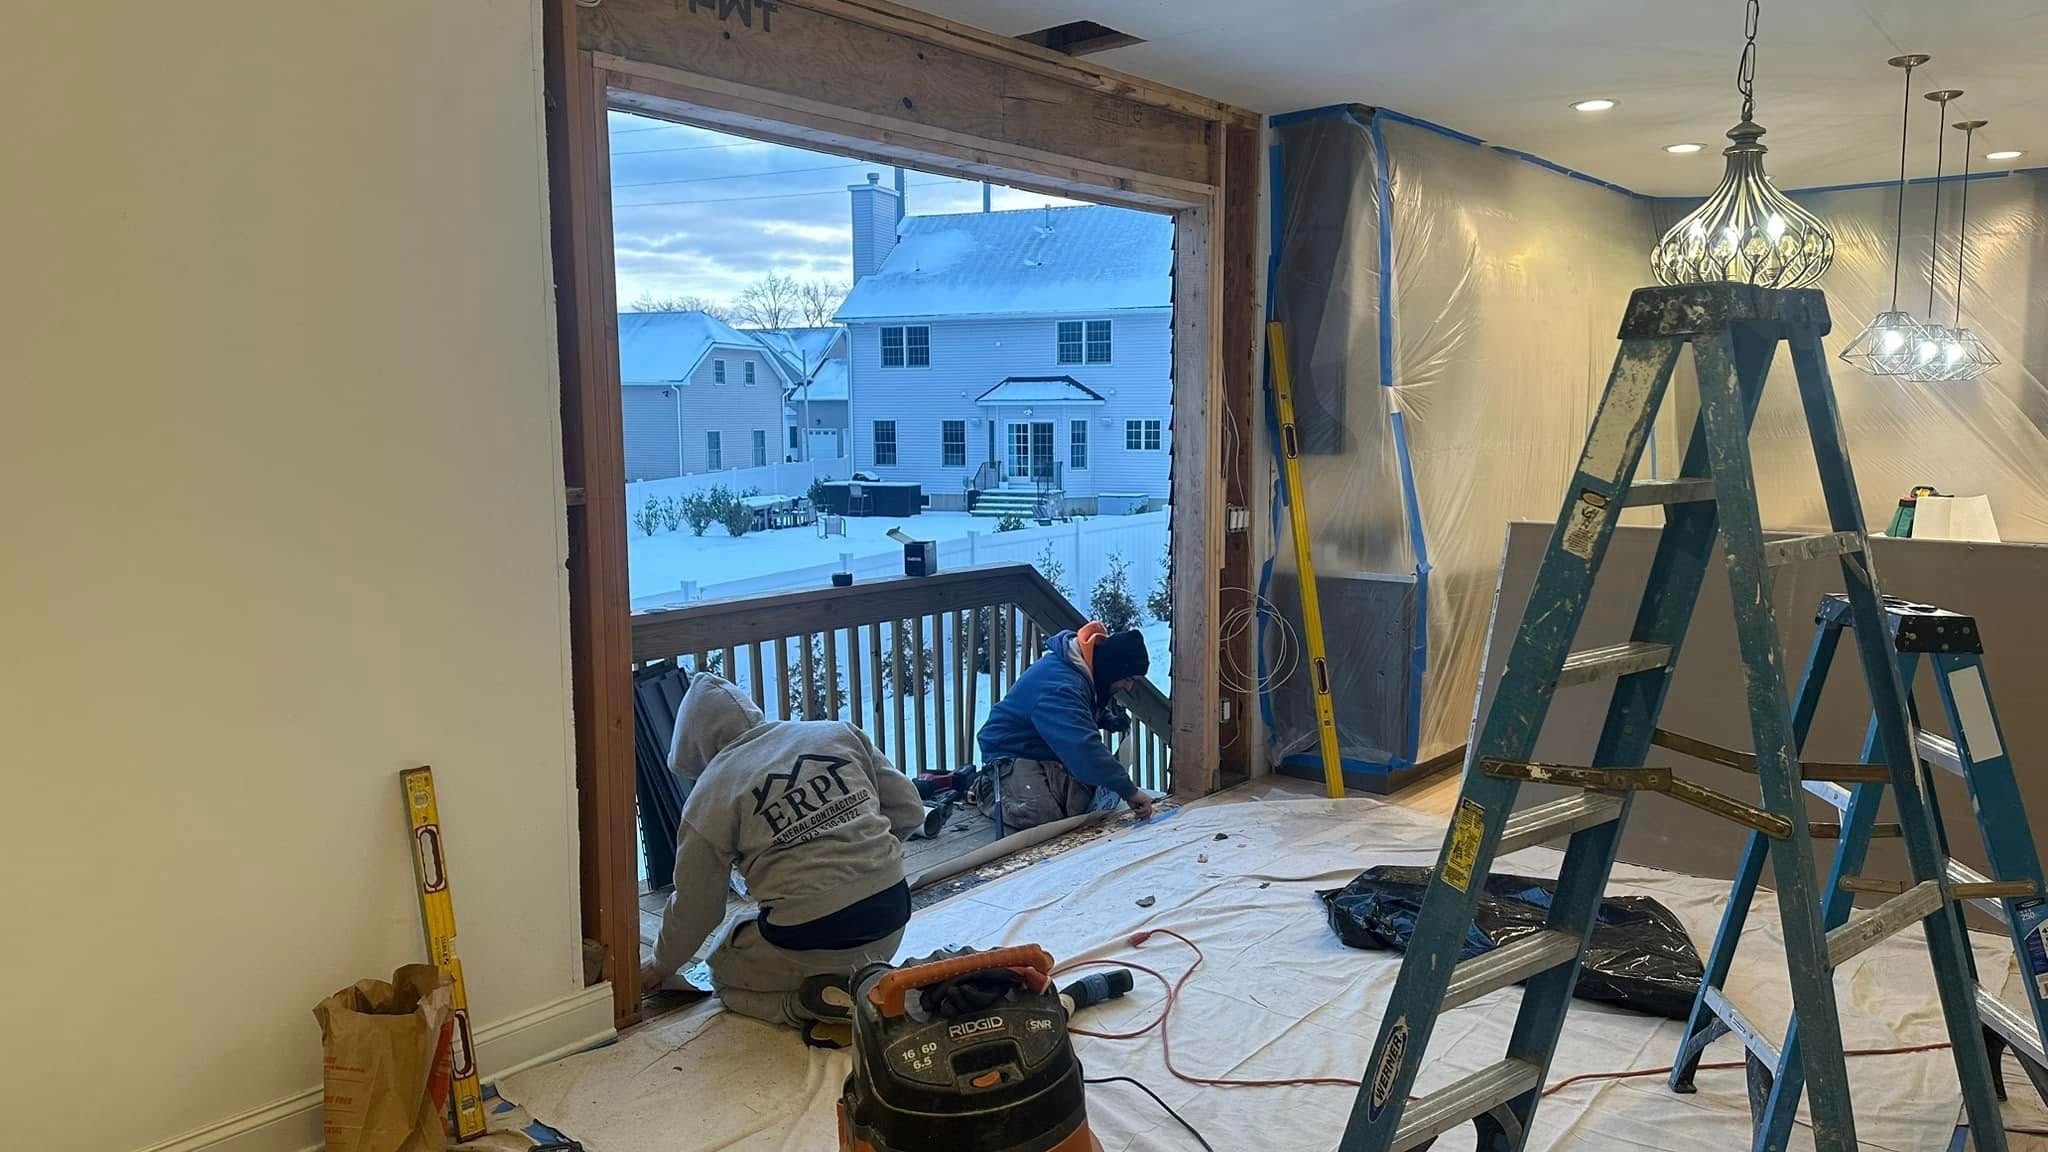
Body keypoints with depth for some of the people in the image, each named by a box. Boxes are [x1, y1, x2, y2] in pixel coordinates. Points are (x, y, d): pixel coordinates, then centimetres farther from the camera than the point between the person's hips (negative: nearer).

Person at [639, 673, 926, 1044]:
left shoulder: (710, 794, -1)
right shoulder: (839, 733, 8)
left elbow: (695, 907, 7)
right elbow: (909, 809, 8)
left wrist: (661, 967, 26)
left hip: (810, 936, -5)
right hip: (892, 915, 5)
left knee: (726, 975, 24)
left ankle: (810, 1002, -2)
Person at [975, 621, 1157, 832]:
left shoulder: (1087, 673, 1)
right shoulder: (1059, 685, -31)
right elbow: (1083, 747, -42)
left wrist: (1112, 719, -1)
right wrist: (1129, 790, -42)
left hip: (1058, 757, 9)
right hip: (1015, 757, -9)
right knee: (1039, 814, -34)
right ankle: (986, 789, -1)